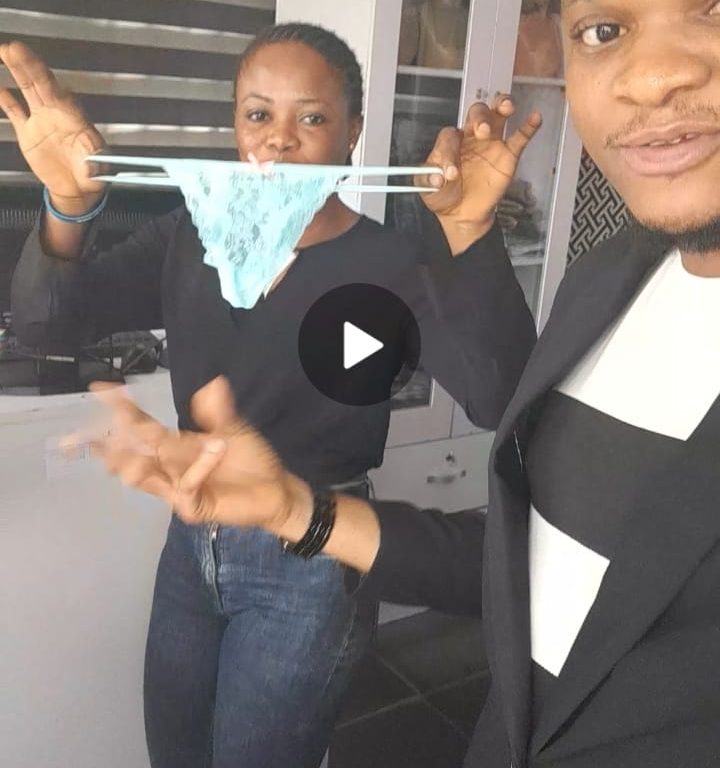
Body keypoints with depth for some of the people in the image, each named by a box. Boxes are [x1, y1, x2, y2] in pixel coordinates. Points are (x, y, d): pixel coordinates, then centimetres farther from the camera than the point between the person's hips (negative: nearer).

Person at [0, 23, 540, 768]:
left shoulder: (392, 265, -15)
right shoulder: (188, 238, -2)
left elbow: (497, 398, -28)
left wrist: (467, 231, -44)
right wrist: (69, 206, -33)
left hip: (309, 564, -5)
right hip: (191, 541, 5)